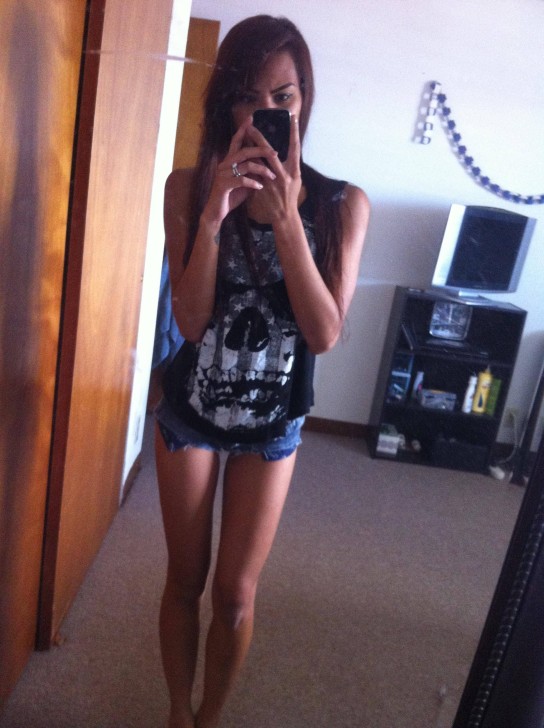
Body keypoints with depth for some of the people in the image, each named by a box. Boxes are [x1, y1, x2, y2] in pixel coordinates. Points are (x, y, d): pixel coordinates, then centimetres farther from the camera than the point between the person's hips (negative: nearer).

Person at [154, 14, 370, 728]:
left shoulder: (342, 204, -10)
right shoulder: (190, 187, -10)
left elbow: (325, 334, -19)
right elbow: (190, 321, -17)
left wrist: (286, 218, -27)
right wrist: (215, 213, -28)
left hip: (272, 424, 0)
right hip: (190, 411, 1)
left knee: (235, 593, 12)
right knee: (185, 581, 16)